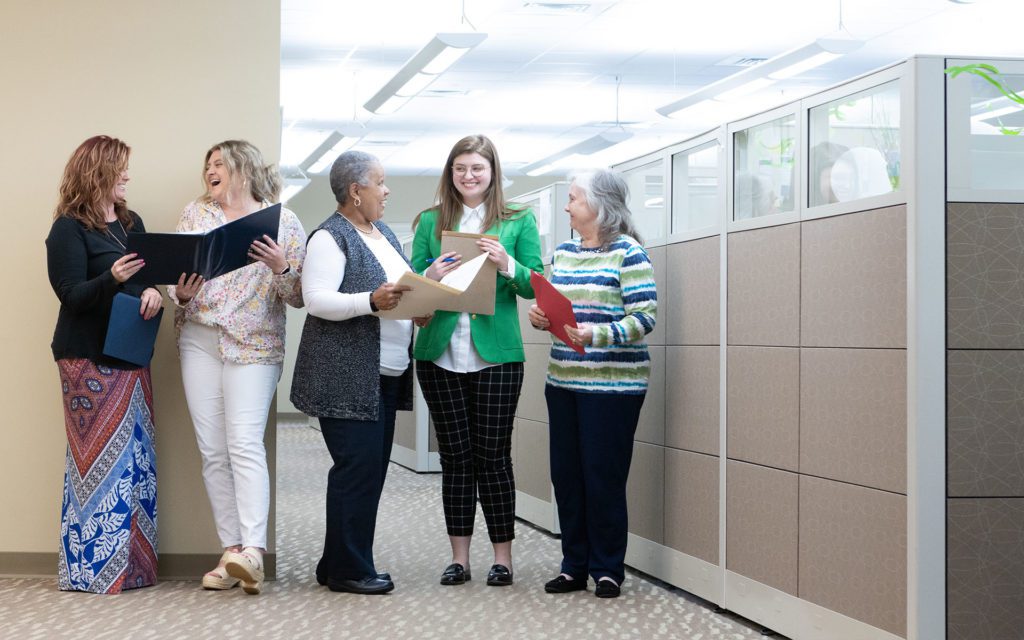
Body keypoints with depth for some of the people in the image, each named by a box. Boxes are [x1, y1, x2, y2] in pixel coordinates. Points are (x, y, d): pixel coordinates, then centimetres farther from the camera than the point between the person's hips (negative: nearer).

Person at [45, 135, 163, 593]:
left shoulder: (131, 223, 13)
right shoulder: (69, 229, -7)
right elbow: (71, 294, -12)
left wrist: (153, 290, -8)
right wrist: (111, 279, -30)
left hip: (130, 354, 7)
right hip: (88, 359, -7)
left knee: (136, 455, 6)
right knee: (98, 455, -7)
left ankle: (131, 563, 13)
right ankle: (92, 566, 0)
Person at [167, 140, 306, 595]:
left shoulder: (283, 221, 2)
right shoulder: (196, 213, 12)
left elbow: (298, 296, 0)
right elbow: (172, 271, 11)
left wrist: (281, 269, -19)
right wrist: (181, 295, -11)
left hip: (254, 345, -4)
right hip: (199, 339, 4)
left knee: (245, 445, -15)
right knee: (212, 451, 1)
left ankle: (252, 551, -20)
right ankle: (231, 550, 5)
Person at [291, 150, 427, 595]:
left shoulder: (383, 233, 18)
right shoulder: (330, 237, -8)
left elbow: (403, 288, 24)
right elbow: (317, 300, -17)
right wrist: (372, 302, -28)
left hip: (385, 375, 9)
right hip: (348, 378, -9)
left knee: (369, 469, 10)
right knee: (358, 467, -9)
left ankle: (339, 565, 18)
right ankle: (348, 569, -1)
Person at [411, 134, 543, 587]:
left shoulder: (519, 221, 5)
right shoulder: (430, 222, 11)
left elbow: (535, 286, 2)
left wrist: (507, 265, -18)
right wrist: (430, 277, -14)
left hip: (496, 354, -2)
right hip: (440, 354, 2)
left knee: (493, 454, 1)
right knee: (455, 455, 7)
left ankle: (502, 556, 10)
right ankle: (459, 558, 13)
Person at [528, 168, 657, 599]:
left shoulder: (627, 253, -8)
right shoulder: (563, 252, 12)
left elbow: (645, 317, -15)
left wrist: (598, 334, -28)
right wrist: (539, 316, -2)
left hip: (612, 384, -7)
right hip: (563, 381, 7)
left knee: (603, 478, -2)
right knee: (566, 475, 8)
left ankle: (607, 570, 11)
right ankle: (574, 566, 20)